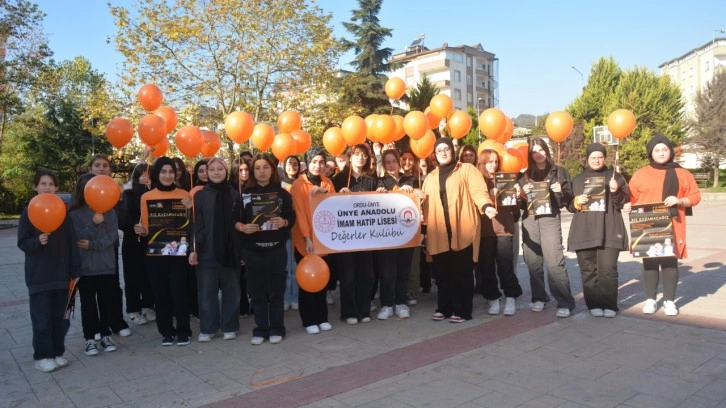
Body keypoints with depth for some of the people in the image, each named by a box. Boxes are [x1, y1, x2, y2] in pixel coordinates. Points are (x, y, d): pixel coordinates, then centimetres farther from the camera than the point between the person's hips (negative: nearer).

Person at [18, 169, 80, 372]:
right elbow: (22, 243, -2)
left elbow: (71, 242, 4)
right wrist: (37, 241, -24)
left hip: (61, 273, 2)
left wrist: (74, 270, 1)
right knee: (41, 318, 2)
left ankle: (57, 352, 22)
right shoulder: (29, 212, -2)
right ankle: (42, 356, 14)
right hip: (38, 275, -2)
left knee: (61, 316, 9)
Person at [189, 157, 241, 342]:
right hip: (207, 251, -1)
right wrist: (194, 248, -8)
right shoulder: (200, 195, 3)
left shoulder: (234, 195, 5)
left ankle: (229, 327, 19)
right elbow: (196, 224, 0)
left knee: (231, 290, 7)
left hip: (230, 250, 1)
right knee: (207, 291, 4)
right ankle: (207, 328, 16)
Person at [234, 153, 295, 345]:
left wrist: (283, 222, -17)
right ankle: (260, 329, 17)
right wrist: (242, 227, -16)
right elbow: (235, 219, 4)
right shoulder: (244, 194, 4)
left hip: (276, 248, -1)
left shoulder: (282, 193, 3)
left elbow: (292, 217, 4)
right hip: (252, 249, 1)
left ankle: (276, 329, 16)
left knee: (276, 290, 5)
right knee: (257, 291, 6)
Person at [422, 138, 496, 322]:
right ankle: (444, 308, 20)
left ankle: (462, 310, 9)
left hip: (463, 231, -4)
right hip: (439, 234, 4)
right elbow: (427, 205, 16)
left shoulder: (467, 170, 6)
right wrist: (425, 228, 7)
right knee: (442, 273, 7)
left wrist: (486, 206, -27)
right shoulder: (430, 178, 20)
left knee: (462, 272, 0)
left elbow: (478, 190, -7)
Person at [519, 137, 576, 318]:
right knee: (533, 261, 3)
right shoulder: (526, 174, 12)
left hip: (550, 219, -3)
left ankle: (565, 303, -7)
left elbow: (568, 199, 5)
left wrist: (560, 192, -15)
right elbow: (520, 204, 12)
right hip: (529, 220, 3)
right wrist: (523, 194, -8)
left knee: (554, 262, -12)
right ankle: (539, 298, 18)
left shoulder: (559, 171, 6)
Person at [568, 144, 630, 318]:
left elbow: (625, 201, 6)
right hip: (584, 231, 2)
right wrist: (577, 202, -7)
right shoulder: (578, 180, 15)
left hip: (609, 230, -2)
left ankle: (609, 305, 2)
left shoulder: (614, 177, 10)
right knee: (588, 270, 1)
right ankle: (594, 304, 9)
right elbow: (569, 205, 14)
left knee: (608, 269, -7)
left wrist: (616, 192, -13)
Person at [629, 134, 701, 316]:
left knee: (670, 261, -2)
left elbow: (695, 196, 8)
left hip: (672, 226, 0)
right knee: (649, 261, 0)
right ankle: (650, 300, 9)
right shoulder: (640, 174, 8)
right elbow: (632, 199, 7)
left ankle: (669, 301, 8)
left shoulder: (682, 174, 9)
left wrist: (680, 201, -11)